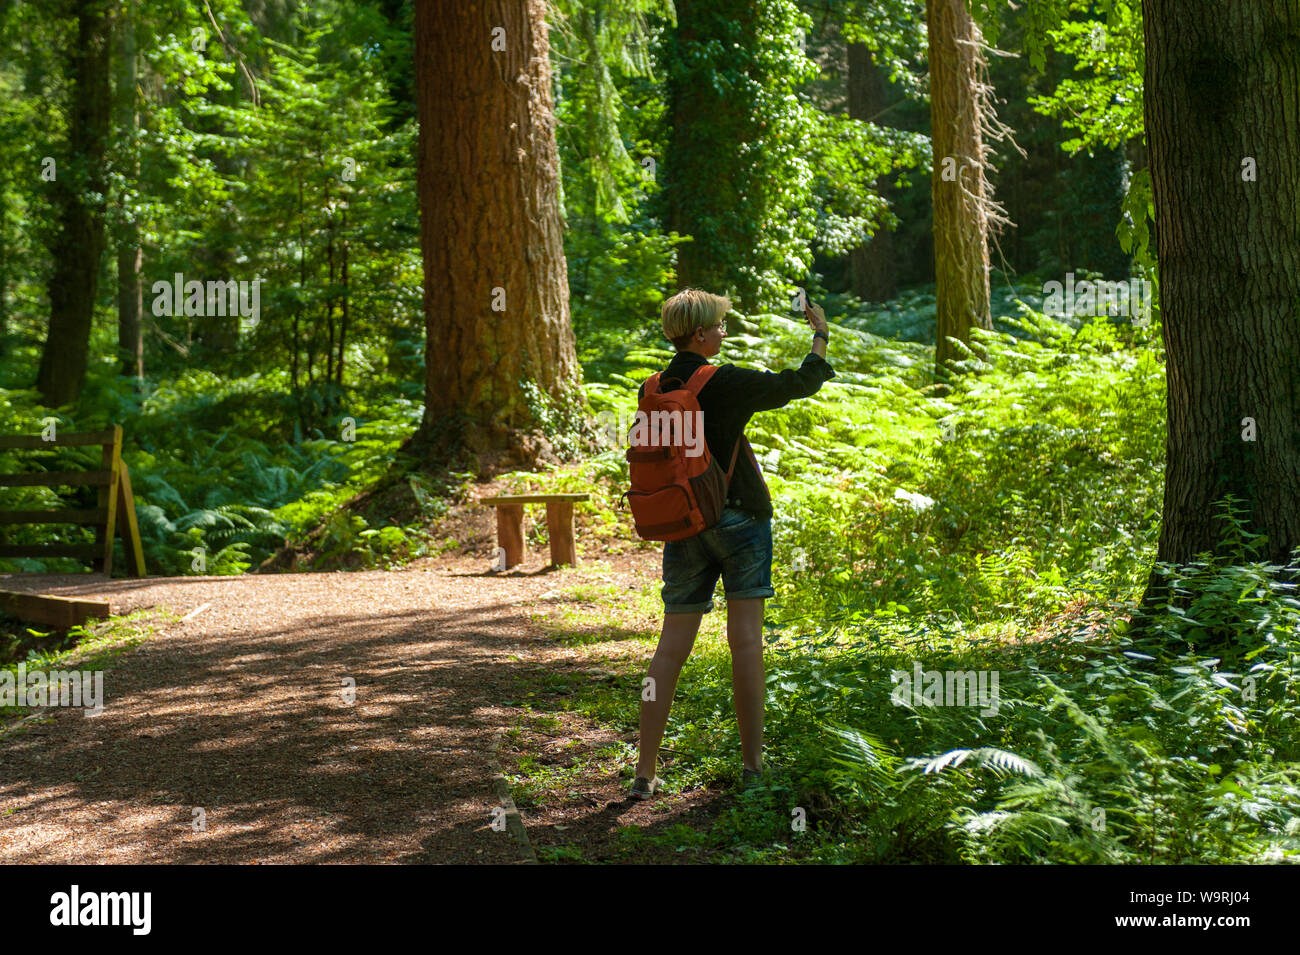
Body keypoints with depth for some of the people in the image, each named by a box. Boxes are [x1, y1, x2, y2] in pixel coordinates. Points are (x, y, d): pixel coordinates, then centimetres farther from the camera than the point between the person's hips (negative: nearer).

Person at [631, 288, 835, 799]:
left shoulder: (653, 391, 4)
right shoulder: (725, 383, -11)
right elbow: (798, 384, -2)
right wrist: (820, 336, 13)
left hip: (682, 526, 5)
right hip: (738, 517, -5)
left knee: (672, 642, 6)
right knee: (745, 638, 0)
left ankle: (645, 771, 5)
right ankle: (753, 762, 4)